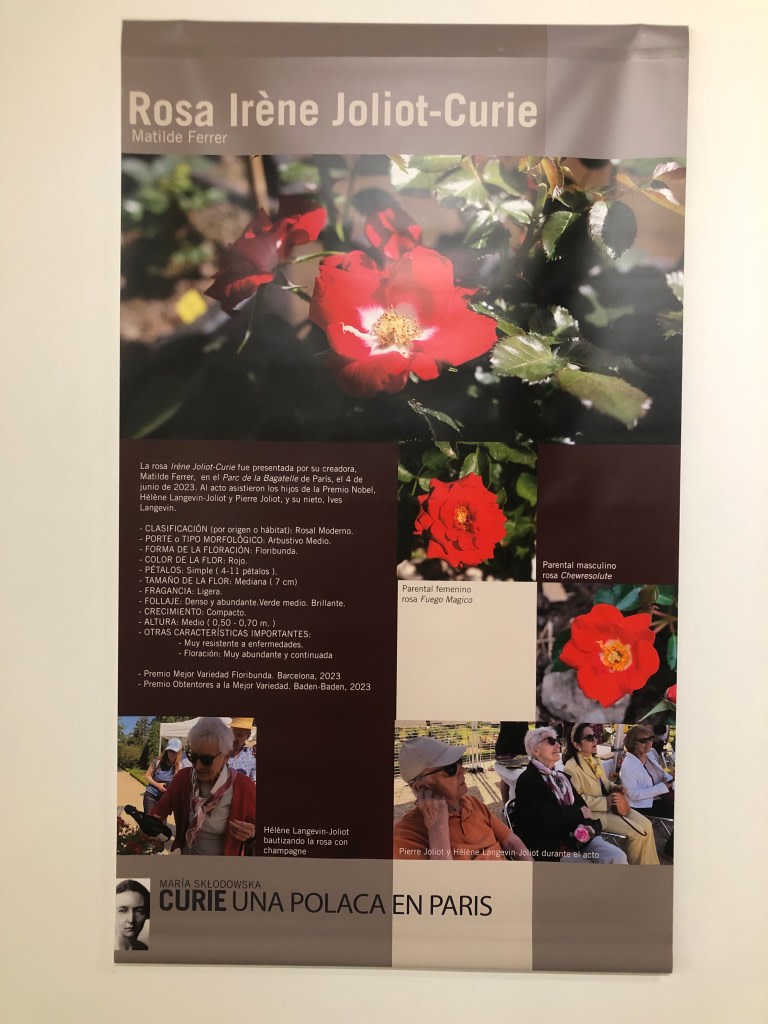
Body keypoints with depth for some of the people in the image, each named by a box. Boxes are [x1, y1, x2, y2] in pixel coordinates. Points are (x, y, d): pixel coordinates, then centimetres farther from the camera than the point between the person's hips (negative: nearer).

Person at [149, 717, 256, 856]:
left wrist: (251, 833, -30)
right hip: (185, 853, 3)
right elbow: (163, 806, -1)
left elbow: (254, 823, -9)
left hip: (223, 856, -3)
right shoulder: (183, 777, -15)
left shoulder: (244, 787, -24)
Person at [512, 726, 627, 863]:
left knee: (619, 857, -17)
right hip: (551, 848, -7)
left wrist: (590, 827, -14)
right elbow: (550, 818, -17)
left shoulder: (562, 776, 19)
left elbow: (582, 806, 9)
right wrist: (579, 813, 0)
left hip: (579, 838, 7)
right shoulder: (527, 781, -8)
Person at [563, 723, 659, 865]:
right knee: (636, 832, -17)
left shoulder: (595, 759, 9)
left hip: (611, 804, 9)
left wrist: (617, 788, 0)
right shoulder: (571, 767, -20)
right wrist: (606, 801, -26)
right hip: (595, 812, -9)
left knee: (646, 825, -5)